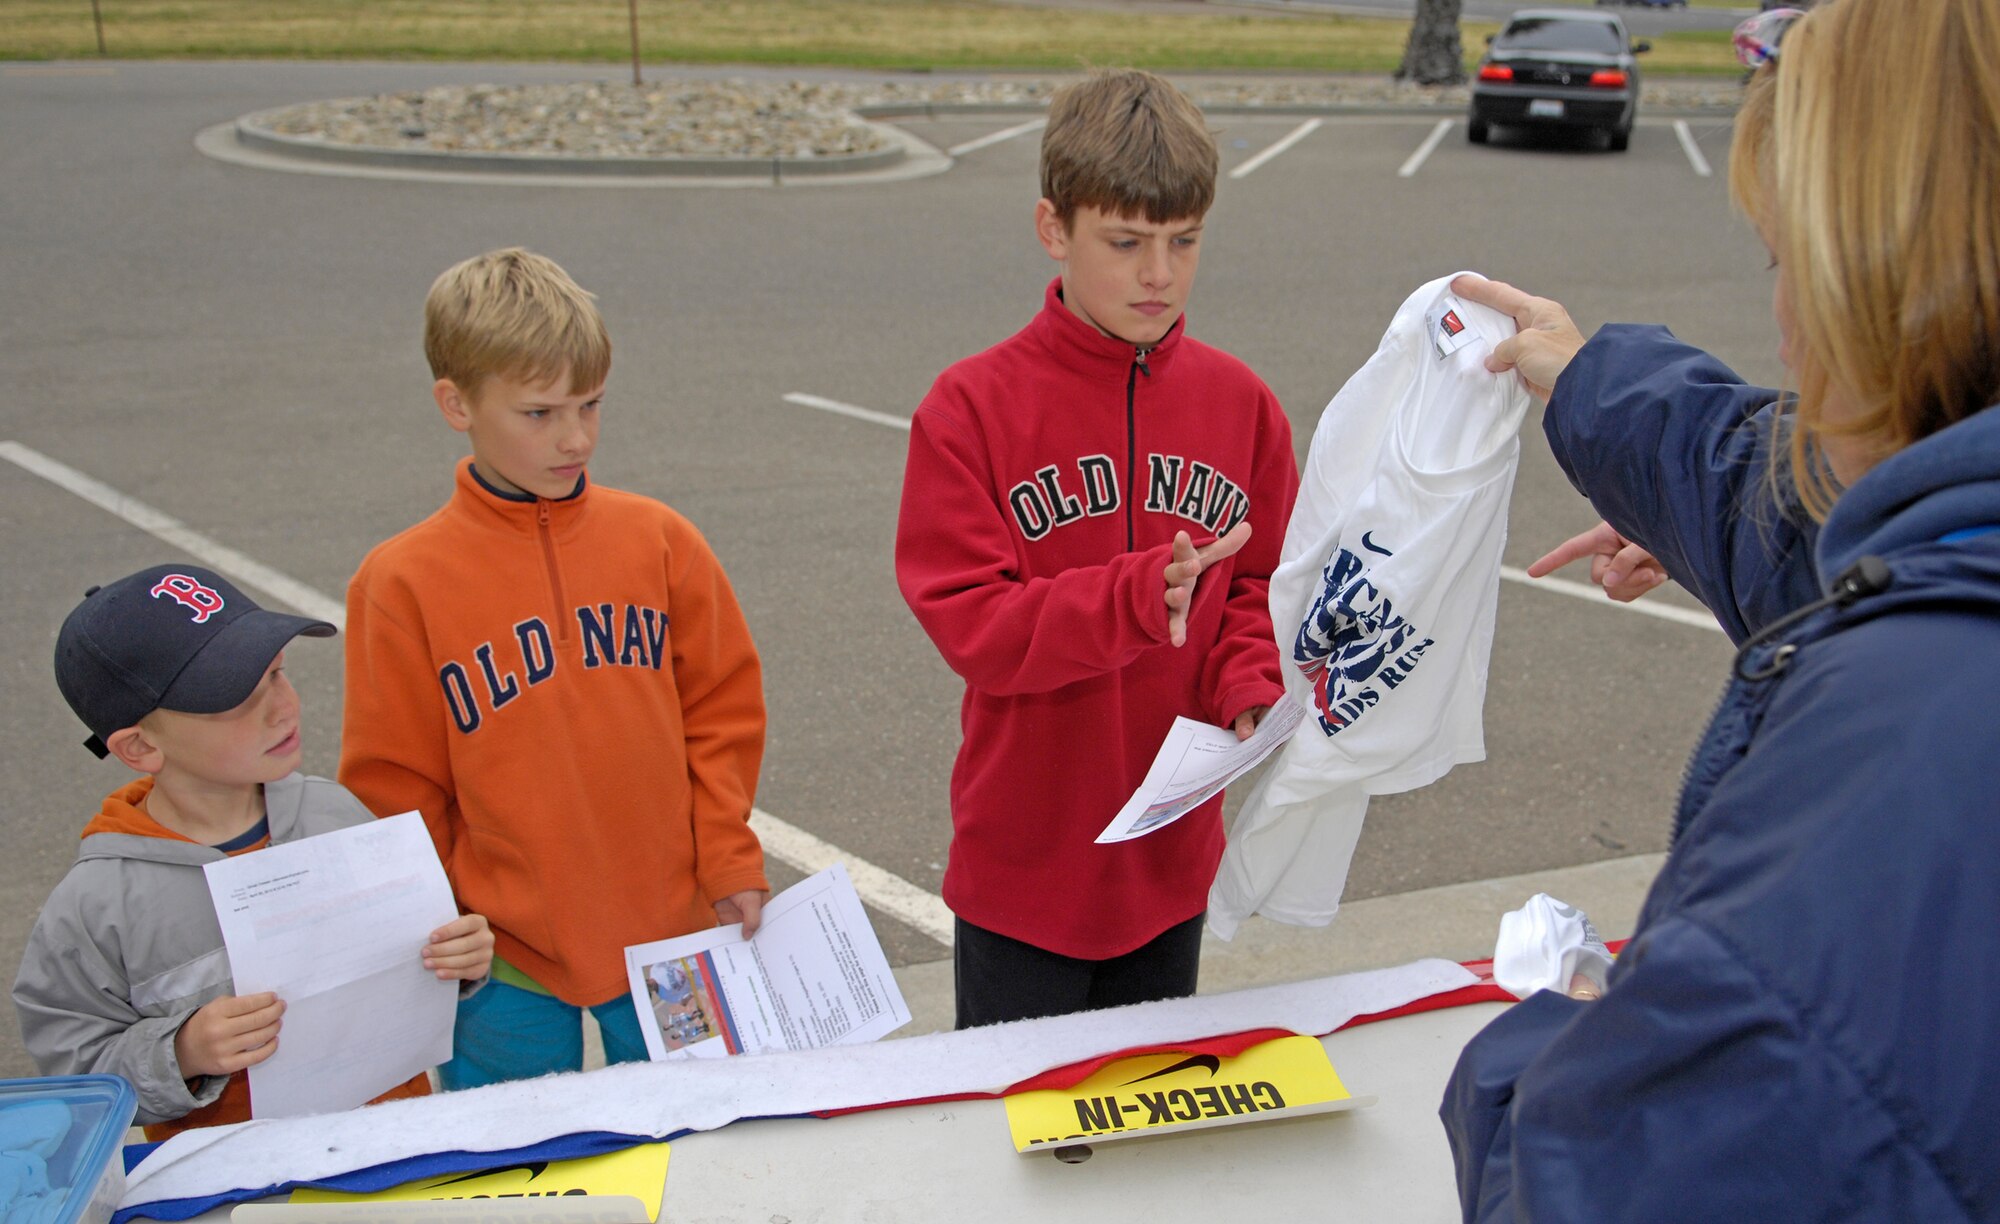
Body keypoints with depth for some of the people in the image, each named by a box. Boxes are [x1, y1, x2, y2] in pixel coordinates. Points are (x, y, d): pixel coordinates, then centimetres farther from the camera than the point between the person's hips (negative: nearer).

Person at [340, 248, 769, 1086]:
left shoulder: (659, 541, -2)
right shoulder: (403, 582, -8)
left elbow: (722, 708, 5)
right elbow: (395, 789, -1)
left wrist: (729, 861, -1)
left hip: (671, 936, 2)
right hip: (504, 967, -1)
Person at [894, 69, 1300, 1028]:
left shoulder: (1239, 401, -1)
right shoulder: (974, 405, -12)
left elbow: (1264, 587, 6)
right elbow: (968, 622, -17)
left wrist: (1253, 692, -13)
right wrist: (1140, 596, -30)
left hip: (1172, 858, 4)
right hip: (1023, 866, -3)